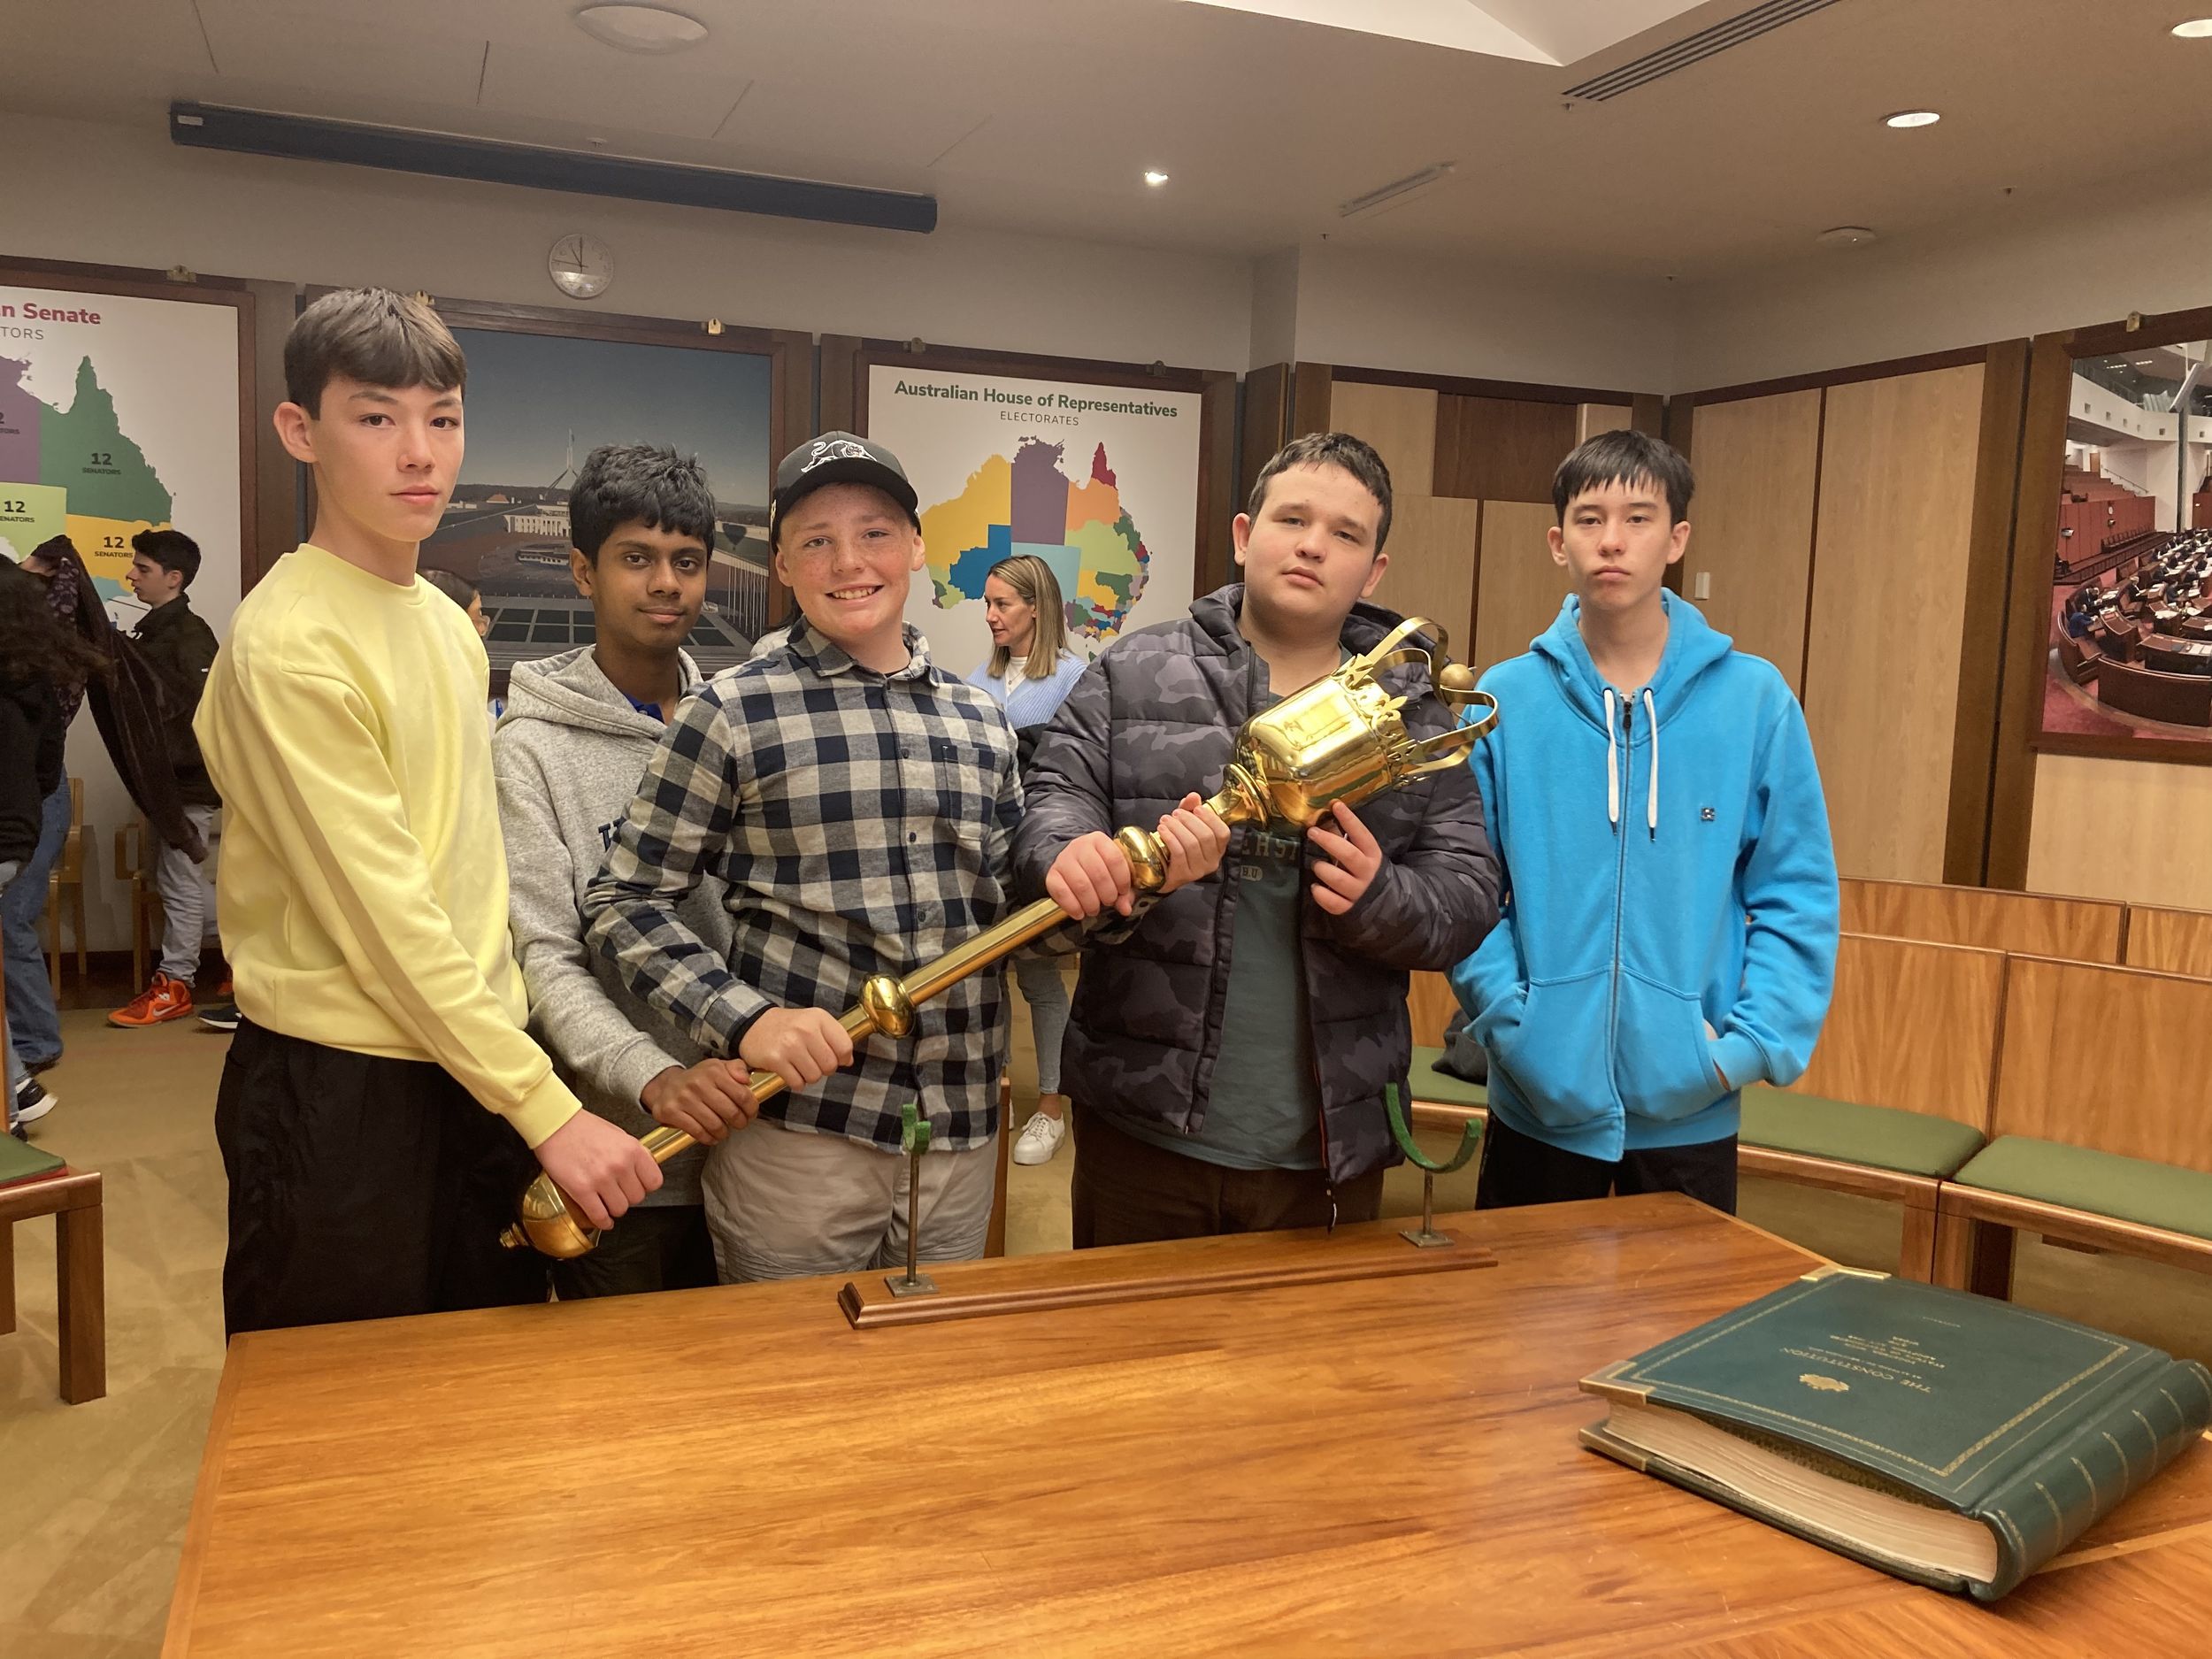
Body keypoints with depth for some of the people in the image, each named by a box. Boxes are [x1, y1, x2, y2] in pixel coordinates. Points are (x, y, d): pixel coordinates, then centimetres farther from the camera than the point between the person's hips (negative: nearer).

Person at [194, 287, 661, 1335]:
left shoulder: (450, 624, 10)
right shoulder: (291, 641, -16)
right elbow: (383, 916, -20)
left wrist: (511, 1057, 12)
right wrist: (546, 1107, -20)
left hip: (470, 1069, 7)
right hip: (336, 1092, -7)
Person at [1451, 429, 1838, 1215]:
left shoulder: (1755, 699, -4)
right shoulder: (1505, 700, -4)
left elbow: (1797, 896, -2)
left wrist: (1752, 1043, -11)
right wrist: (1510, 1019, -13)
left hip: (1692, 1110, 0)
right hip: (1540, 1102, 0)